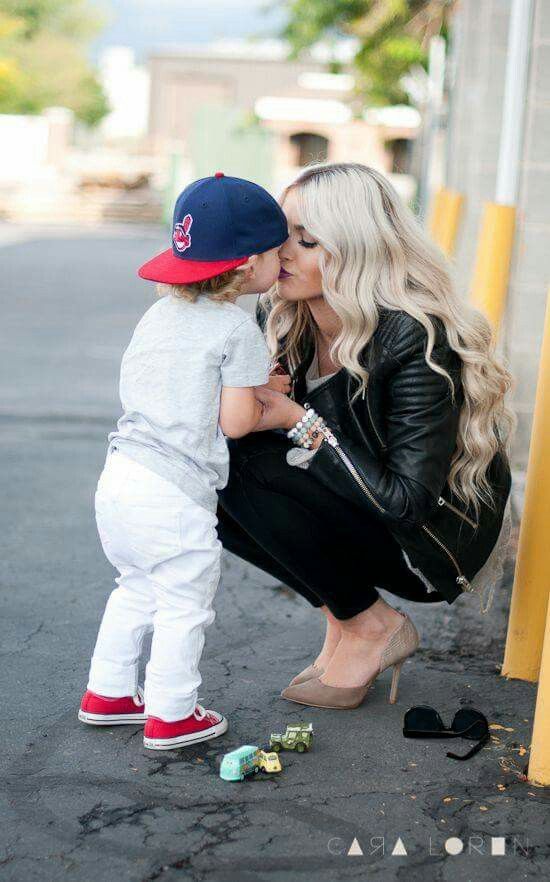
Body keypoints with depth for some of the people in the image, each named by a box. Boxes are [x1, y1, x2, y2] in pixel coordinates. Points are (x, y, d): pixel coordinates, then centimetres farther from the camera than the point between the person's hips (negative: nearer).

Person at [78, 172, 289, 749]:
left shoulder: (159, 315, 12)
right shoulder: (237, 328, -12)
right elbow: (235, 422, -14)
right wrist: (267, 396, 8)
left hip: (118, 478, 8)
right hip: (174, 496, -8)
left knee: (136, 589, 25)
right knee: (185, 605, 6)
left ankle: (106, 694, 34)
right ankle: (170, 716, 15)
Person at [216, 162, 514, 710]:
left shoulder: (418, 340, -27)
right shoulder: (281, 316, -6)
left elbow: (408, 500, -27)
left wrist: (302, 424, -28)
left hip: (438, 537, -7)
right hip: (360, 512, 8)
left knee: (246, 464, -24)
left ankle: (373, 628, -7)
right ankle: (343, 620, 0)